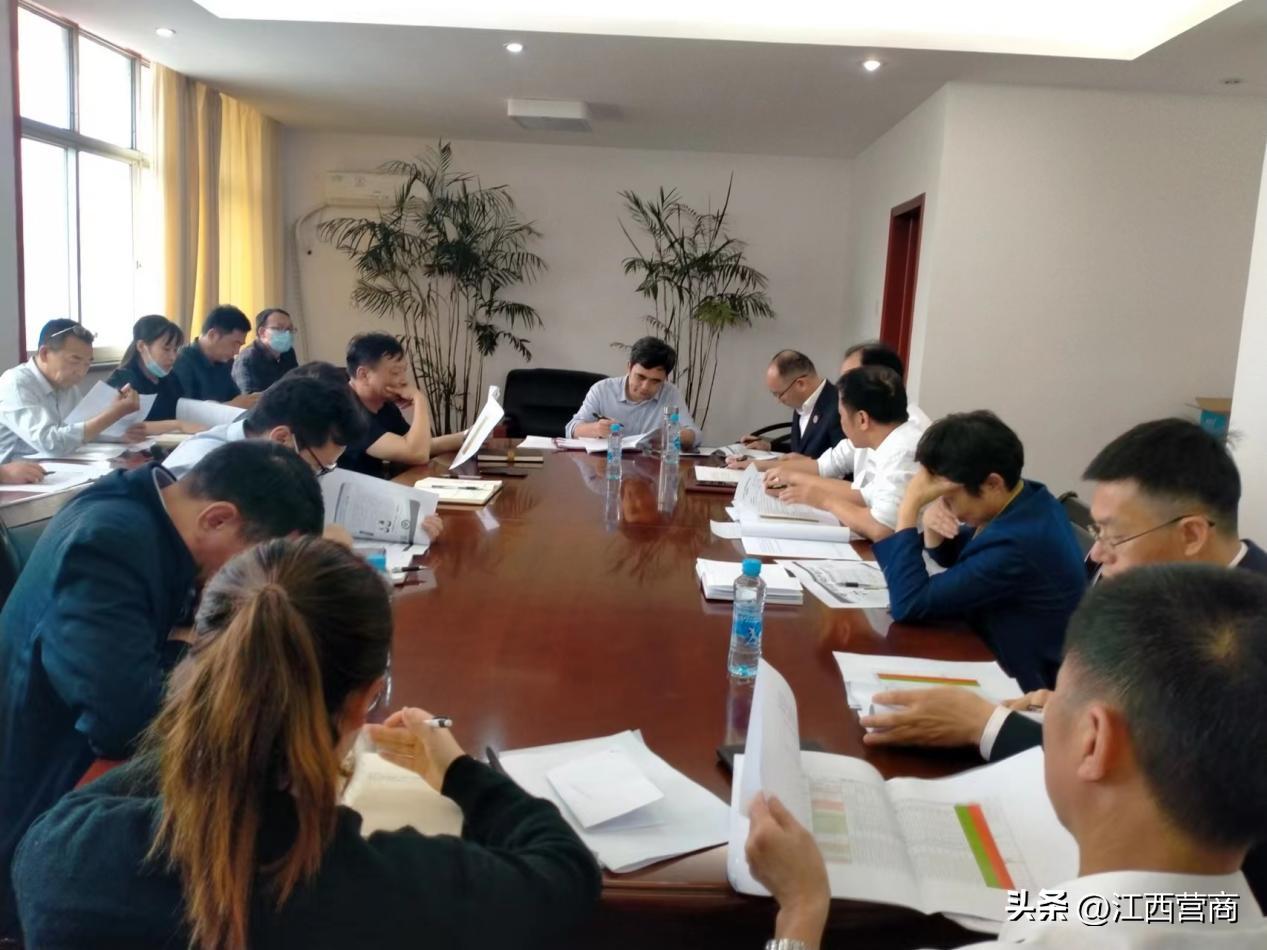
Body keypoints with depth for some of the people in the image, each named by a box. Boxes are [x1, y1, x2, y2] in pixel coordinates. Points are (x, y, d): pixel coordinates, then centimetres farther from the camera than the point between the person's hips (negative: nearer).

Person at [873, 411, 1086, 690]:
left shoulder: (1017, 545, -34)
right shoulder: (1024, 499, -6)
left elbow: (908, 605, -28)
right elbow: (952, 558, 12)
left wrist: (909, 505, -26)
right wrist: (933, 527, -11)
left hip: (1020, 685, -8)